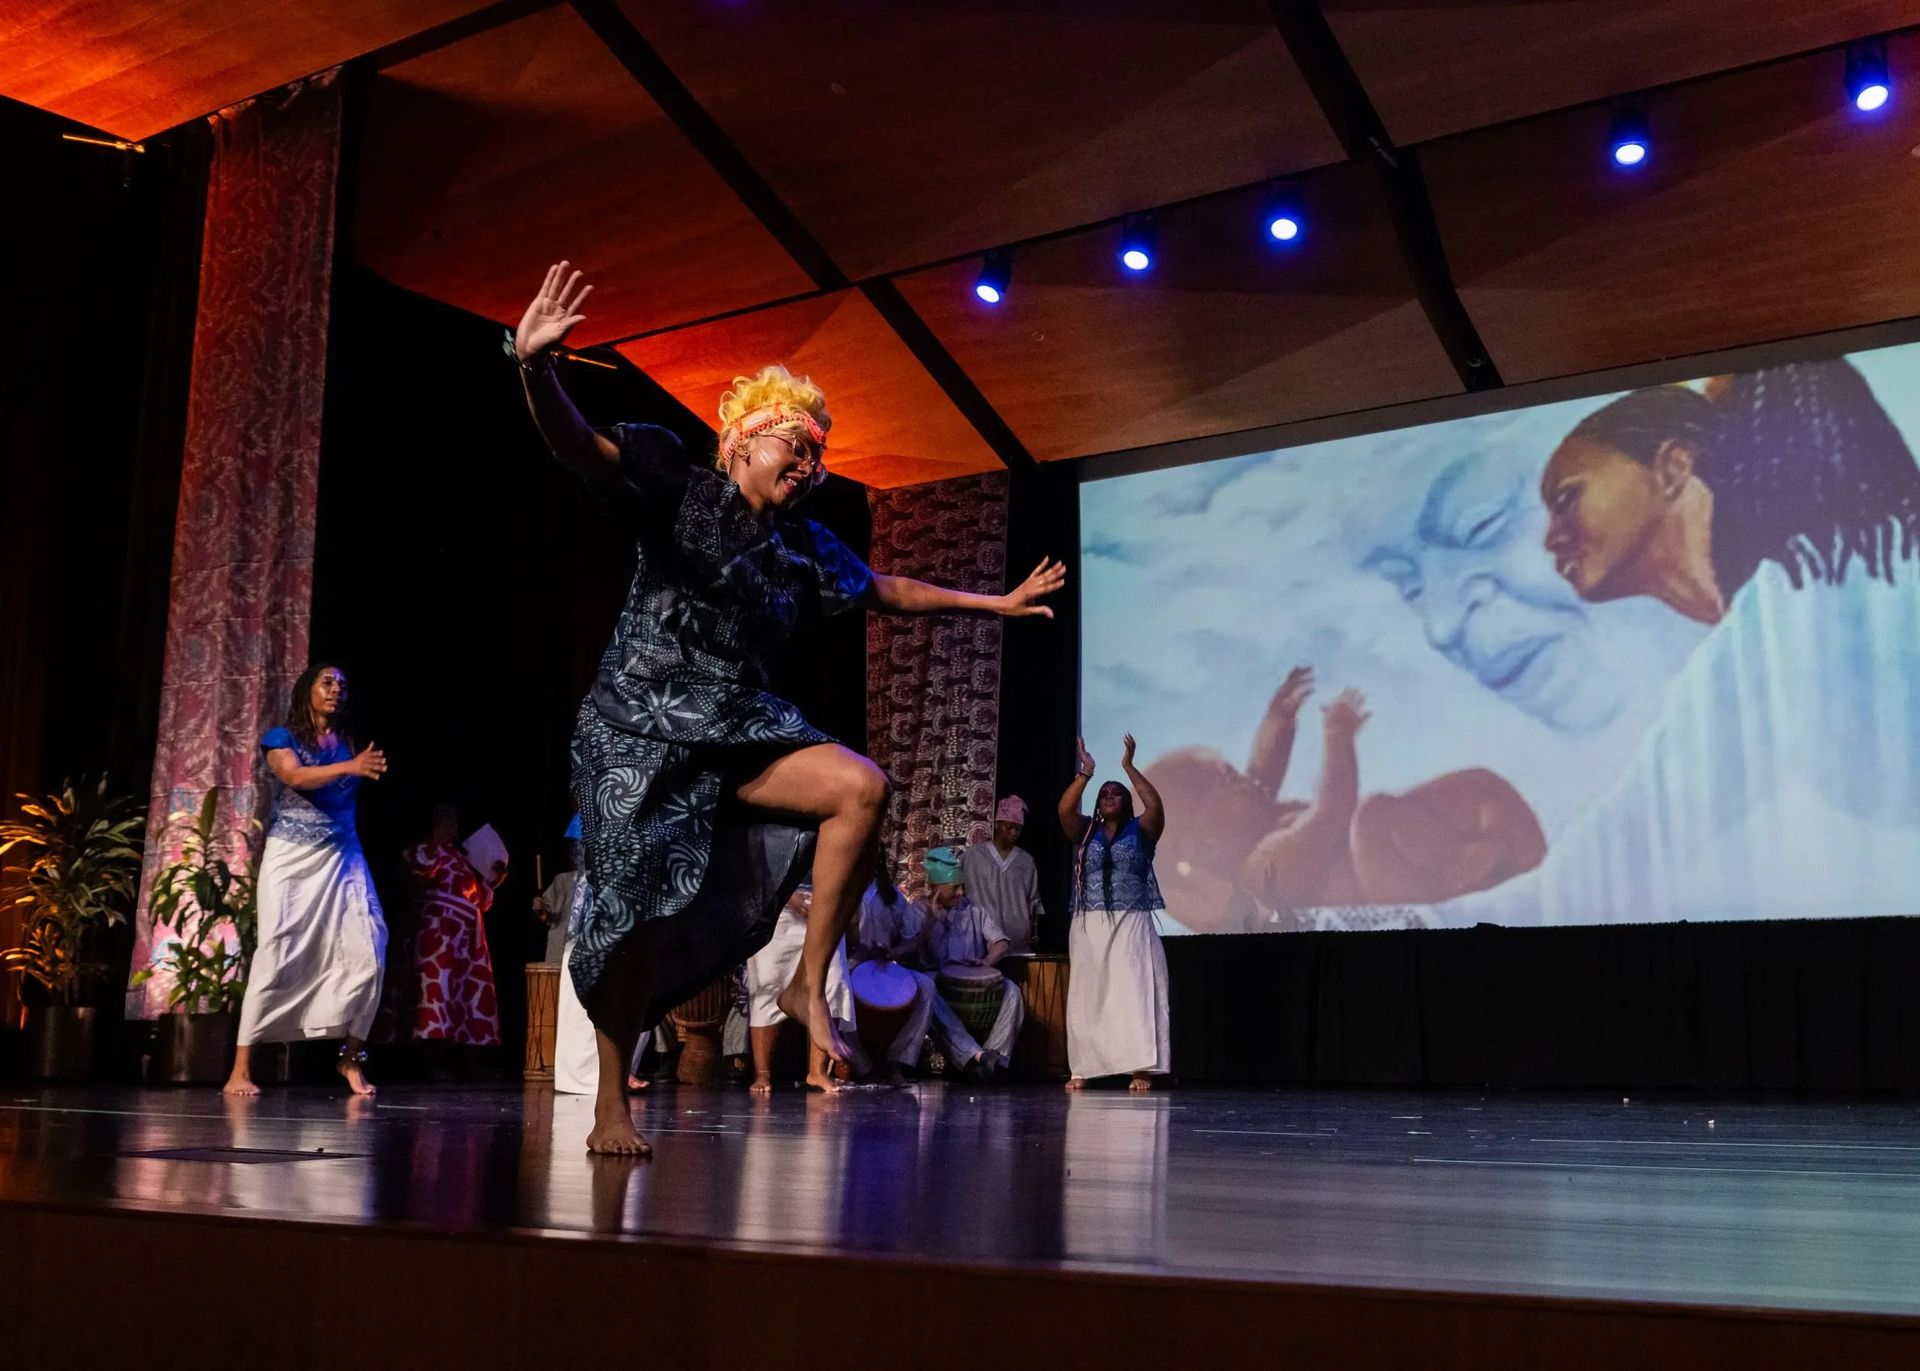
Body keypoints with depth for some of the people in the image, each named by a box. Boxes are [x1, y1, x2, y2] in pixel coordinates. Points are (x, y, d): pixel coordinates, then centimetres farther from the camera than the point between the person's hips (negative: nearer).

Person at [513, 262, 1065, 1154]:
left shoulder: (804, 549, 12)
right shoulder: (677, 490, -5)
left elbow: (891, 593, 25)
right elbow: (577, 447, -20)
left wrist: (996, 603, 27)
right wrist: (534, 370, -40)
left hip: (734, 729, 5)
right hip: (640, 727, -5)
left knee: (861, 786, -18)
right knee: (642, 913, -11)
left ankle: (809, 984, -10)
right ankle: (610, 1109, 4)